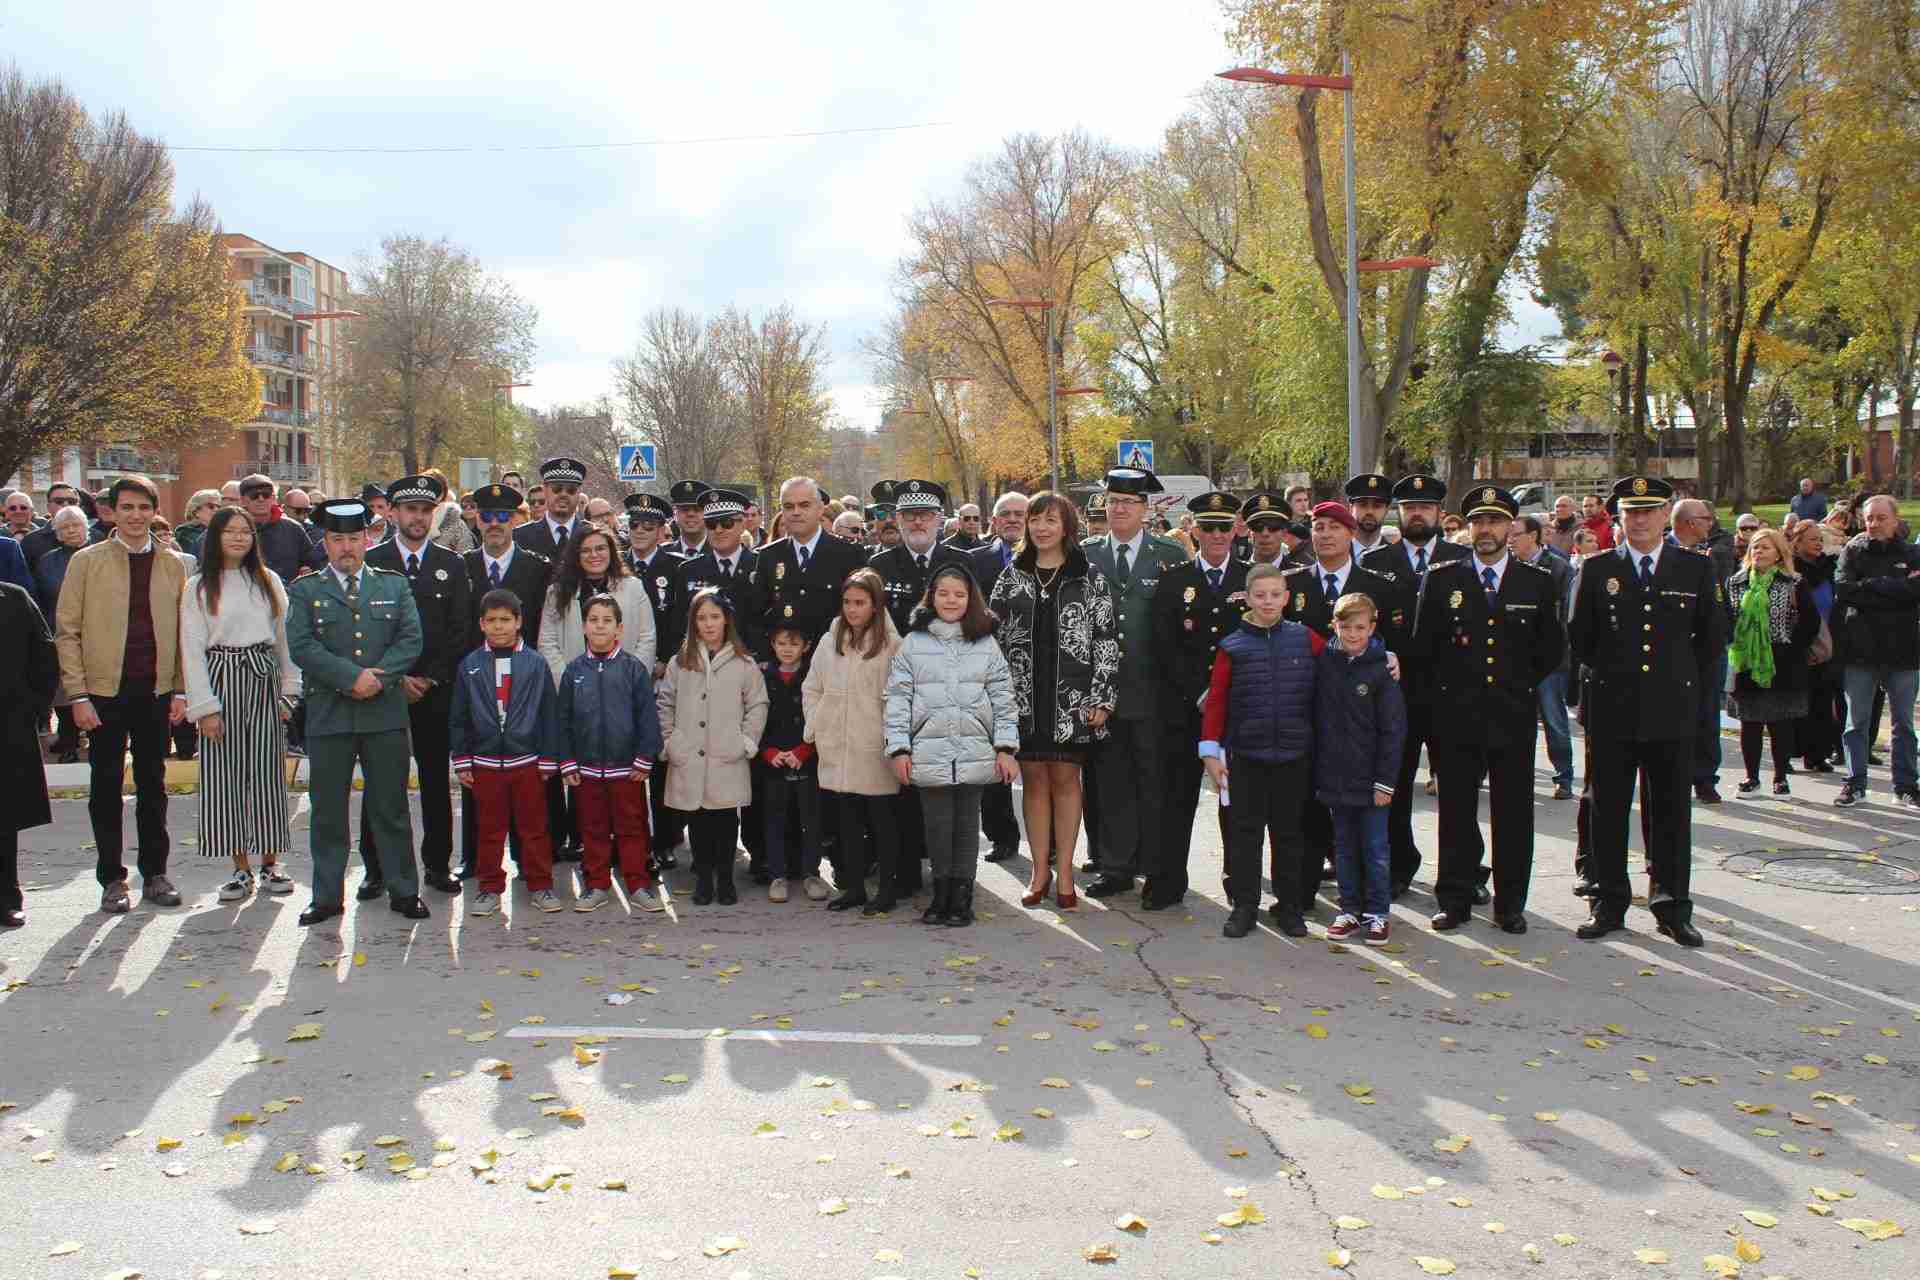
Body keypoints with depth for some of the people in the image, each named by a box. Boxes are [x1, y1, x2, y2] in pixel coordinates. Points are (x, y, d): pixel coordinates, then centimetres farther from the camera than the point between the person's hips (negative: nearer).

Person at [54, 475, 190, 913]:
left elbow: (183, 631, 9)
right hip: (104, 692, -2)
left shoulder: (173, 564, 7)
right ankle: (111, 879, 15)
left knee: (153, 786, 9)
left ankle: (155, 874, 19)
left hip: (156, 692, 2)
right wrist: (78, 695, -8)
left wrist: (181, 690, 2)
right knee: (106, 787, 5)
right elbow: (67, 631, -1)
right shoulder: (86, 561, 1)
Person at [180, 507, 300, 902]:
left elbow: (285, 637, 11)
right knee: (225, 773, 0)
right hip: (221, 680, -1)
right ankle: (241, 868, 7)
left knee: (268, 771, 2)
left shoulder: (269, 581, 10)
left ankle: (271, 863, 11)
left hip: (264, 680, 2)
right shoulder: (199, 587, 3)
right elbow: (192, 649, -1)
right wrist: (204, 705, -8)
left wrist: (288, 691, 4)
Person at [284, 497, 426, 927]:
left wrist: (378, 678, -14)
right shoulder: (304, 590, 6)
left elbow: (411, 640, 1)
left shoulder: (394, 586, 11)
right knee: (328, 810, 6)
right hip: (328, 715, -1)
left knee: (391, 807, 7)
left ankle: (403, 891, 15)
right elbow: (301, 647, -7)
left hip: (386, 714, 1)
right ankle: (327, 896, 15)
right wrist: (352, 677, -16)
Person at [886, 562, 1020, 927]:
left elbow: (1003, 698, 6)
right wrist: (899, 748, -4)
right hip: (929, 752, 0)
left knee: (967, 825, 5)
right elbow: (897, 698, 2)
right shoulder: (913, 643, 5)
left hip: (974, 752, 1)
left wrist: (1005, 747, 0)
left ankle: (962, 897, 14)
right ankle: (941, 894, 17)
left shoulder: (986, 644, 7)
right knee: (937, 825, 3)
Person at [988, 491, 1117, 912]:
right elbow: (991, 634, 7)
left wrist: (1101, 698, -8)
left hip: (1071, 698, -2)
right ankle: (1040, 870, 14)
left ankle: (1064, 871, 11)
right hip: (1023, 696, 2)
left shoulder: (1090, 578, 0)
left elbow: (1106, 640, -2)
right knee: (1034, 780, 6)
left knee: (1065, 779, 3)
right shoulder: (1012, 576, 7)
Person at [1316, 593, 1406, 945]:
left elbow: (1392, 730, -7)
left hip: (1370, 778, -3)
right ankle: (1350, 910, 23)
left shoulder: (1381, 669, -9)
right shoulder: (1324, 662, 1)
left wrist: (1385, 781, -10)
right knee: (1344, 847, 13)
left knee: (1375, 849, 5)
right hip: (1334, 776, 4)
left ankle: (1377, 913, 16)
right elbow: (1316, 718, 7)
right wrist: (1317, 770, 3)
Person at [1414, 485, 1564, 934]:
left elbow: (1552, 649, 11)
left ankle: (1510, 905, 15)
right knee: (1456, 812, 5)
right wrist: (1449, 683, 6)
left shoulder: (1538, 583, 4)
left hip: (1514, 716, 1)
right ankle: (1454, 901, 14)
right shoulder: (1441, 579, 3)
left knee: (1513, 813, 5)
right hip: (1456, 716, 0)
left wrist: (1521, 683, 8)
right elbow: (1422, 645, 6)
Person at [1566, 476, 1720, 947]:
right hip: (1611, 709, 0)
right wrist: (1606, 673, 8)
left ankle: (1672, 908, 15)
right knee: (1607, 811, 5)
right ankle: (1609, 904, 15)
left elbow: (1711, 639, 13)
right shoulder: (1596, 569, 4)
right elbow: (1578, 636, 9)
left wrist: (1680, 678, 11)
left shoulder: (1696, 569, 6)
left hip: (1672, 711, 0)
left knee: (1671, 812, 6)